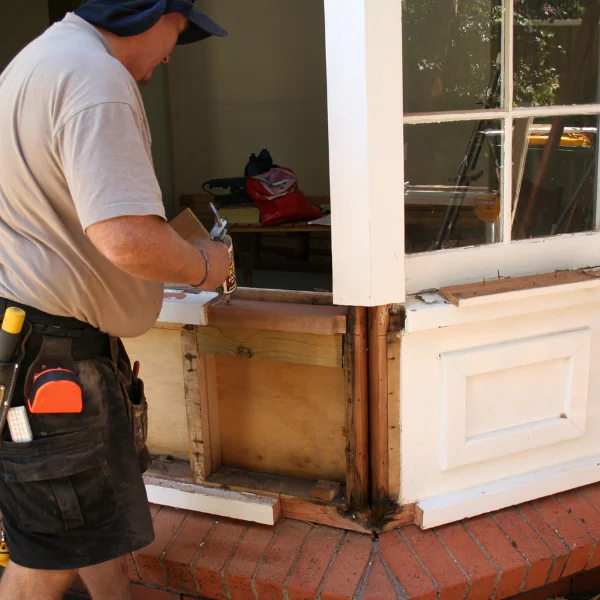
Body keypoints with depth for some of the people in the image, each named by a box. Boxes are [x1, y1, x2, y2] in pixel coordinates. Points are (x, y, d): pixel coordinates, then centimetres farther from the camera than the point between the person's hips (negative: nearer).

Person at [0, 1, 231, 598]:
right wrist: (202, 265, -11)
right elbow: (129, 240, -33)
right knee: (55, 552, 6)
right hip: (50, 351, -11)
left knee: (104, 504, 24)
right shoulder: (96, 78, -21)